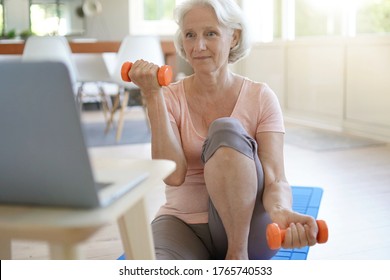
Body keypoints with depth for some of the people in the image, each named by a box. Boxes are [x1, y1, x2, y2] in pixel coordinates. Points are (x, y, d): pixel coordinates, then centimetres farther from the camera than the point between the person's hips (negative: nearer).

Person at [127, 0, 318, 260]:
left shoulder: (261, 97, -4)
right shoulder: (170, 97, -2)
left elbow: (275, 179, -15)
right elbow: (173, 175, -16)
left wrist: (281, 211, -39)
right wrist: (152, 95, -20)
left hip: (246, 226, 1)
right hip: (183, 224, 0)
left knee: (226, 130, -28)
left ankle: (238, 256, -19)